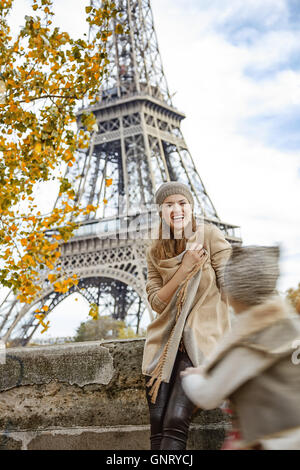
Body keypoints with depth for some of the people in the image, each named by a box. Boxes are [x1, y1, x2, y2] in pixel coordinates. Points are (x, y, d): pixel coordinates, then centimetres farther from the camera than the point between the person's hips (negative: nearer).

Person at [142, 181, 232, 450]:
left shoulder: (209, 235, -2)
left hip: (203, 336, -4)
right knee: (157, 425, -5)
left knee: (176, 422, -18)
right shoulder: (155, 252, 10)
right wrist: (184, 269, -11)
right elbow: (156, 301, 1)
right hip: (166, 340, 4)